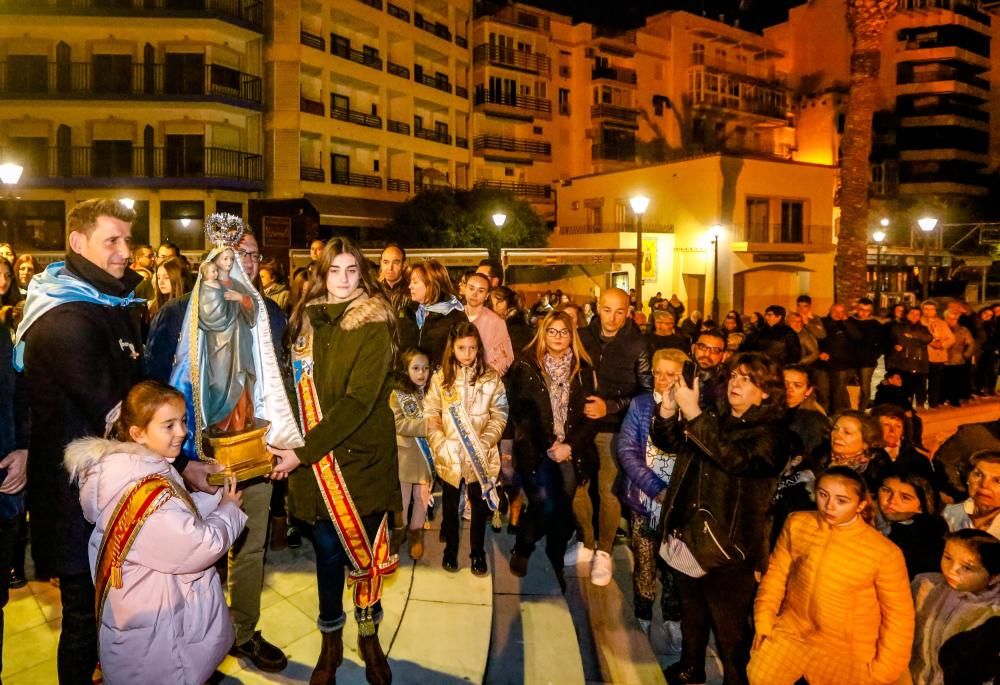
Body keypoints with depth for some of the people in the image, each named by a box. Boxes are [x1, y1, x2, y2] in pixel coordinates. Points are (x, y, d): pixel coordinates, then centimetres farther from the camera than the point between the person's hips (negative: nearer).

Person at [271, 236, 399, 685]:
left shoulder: (374, 325, -9)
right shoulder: (305, 321, 6)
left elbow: (358, 400, -17)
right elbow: (296, 387, 11)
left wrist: (302, 452, -19)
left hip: (363, 456, -3)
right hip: (315, 461, 3)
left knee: (365, 551, 7)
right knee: (328, 550, 11)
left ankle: (369, 637, 30)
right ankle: (331, 642, 30)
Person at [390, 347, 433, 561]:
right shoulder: (397, 394, -7)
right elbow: (398, 424, -17)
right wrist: (424, 426, -25)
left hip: (427, 453, 2)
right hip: (406, 454, -2)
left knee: (422, 495, 12)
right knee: (403, 495, 11)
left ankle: (416, 531, 29)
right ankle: (400, 529, 31)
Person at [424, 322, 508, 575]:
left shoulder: (491, 377, -4)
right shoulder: (440, 377, 0)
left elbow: (500, 415, -4)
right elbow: (431, 413, 1)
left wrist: (485, 441, -15)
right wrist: (440, 442, -11)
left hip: (481, 455, -1)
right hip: (449, 455, 1)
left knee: (480, 505, 10)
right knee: (450, 505, 16)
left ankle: (478, 553, 27)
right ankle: (450, 549, 35)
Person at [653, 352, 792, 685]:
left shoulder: (771, 435, -12)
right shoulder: (715, 421, 8)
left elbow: (736, 458, -31)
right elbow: (668, 442, 6)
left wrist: (694, 413, -34)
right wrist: (669, 407, -13)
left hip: (727, 547, -6)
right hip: (688, 537, 7)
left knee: (729, 630, 6)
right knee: (692, 616, 25)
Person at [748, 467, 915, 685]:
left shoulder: (884, 552, -20)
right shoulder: (797, 523, -11)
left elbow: (898, 613, -9)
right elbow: (777, 571, 2)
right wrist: (764, 618, 0)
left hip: (847, 652, -3)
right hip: (792, 632, 3)